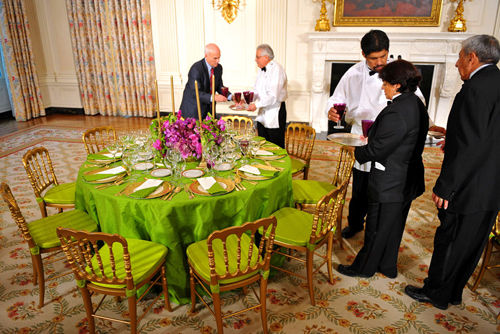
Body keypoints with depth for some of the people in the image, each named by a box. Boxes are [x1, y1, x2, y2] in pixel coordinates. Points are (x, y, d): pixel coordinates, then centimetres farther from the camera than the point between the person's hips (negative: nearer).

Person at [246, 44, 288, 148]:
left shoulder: (276, 69, -16)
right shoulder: (262, 70, 12)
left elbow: (273, 96, -25)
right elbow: (257, 91, 15)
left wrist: (257, 105, -23)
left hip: (275, 113, -8)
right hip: (262, 113, 9)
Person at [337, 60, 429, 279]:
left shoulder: (396, 112, -26)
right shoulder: (417, 105, 6)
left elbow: (377, 150, -24)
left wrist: (357, 152, -5)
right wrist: (373, 136, 9)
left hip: (389, 184, -10)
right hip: (408, 180, 10)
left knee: (376, 228, 7)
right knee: (394, 226, 21)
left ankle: (364, 268, 25)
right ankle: (388, 266, 37)